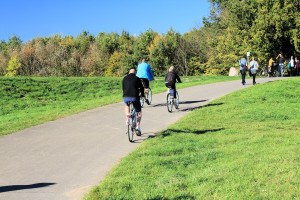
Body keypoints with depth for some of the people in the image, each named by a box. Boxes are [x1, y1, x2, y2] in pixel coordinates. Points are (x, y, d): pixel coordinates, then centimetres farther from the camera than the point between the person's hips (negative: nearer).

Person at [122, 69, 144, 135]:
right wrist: (142, 95, 37)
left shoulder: (125, 78, 15)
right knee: (139, 112, 18)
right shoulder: (137, 78, 8)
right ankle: (138, 127, 7)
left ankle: (127, 115, 12)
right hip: (135, 97, -2)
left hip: (126, 97, 2)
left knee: (126, 106, 38)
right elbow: (141, 88, 17)